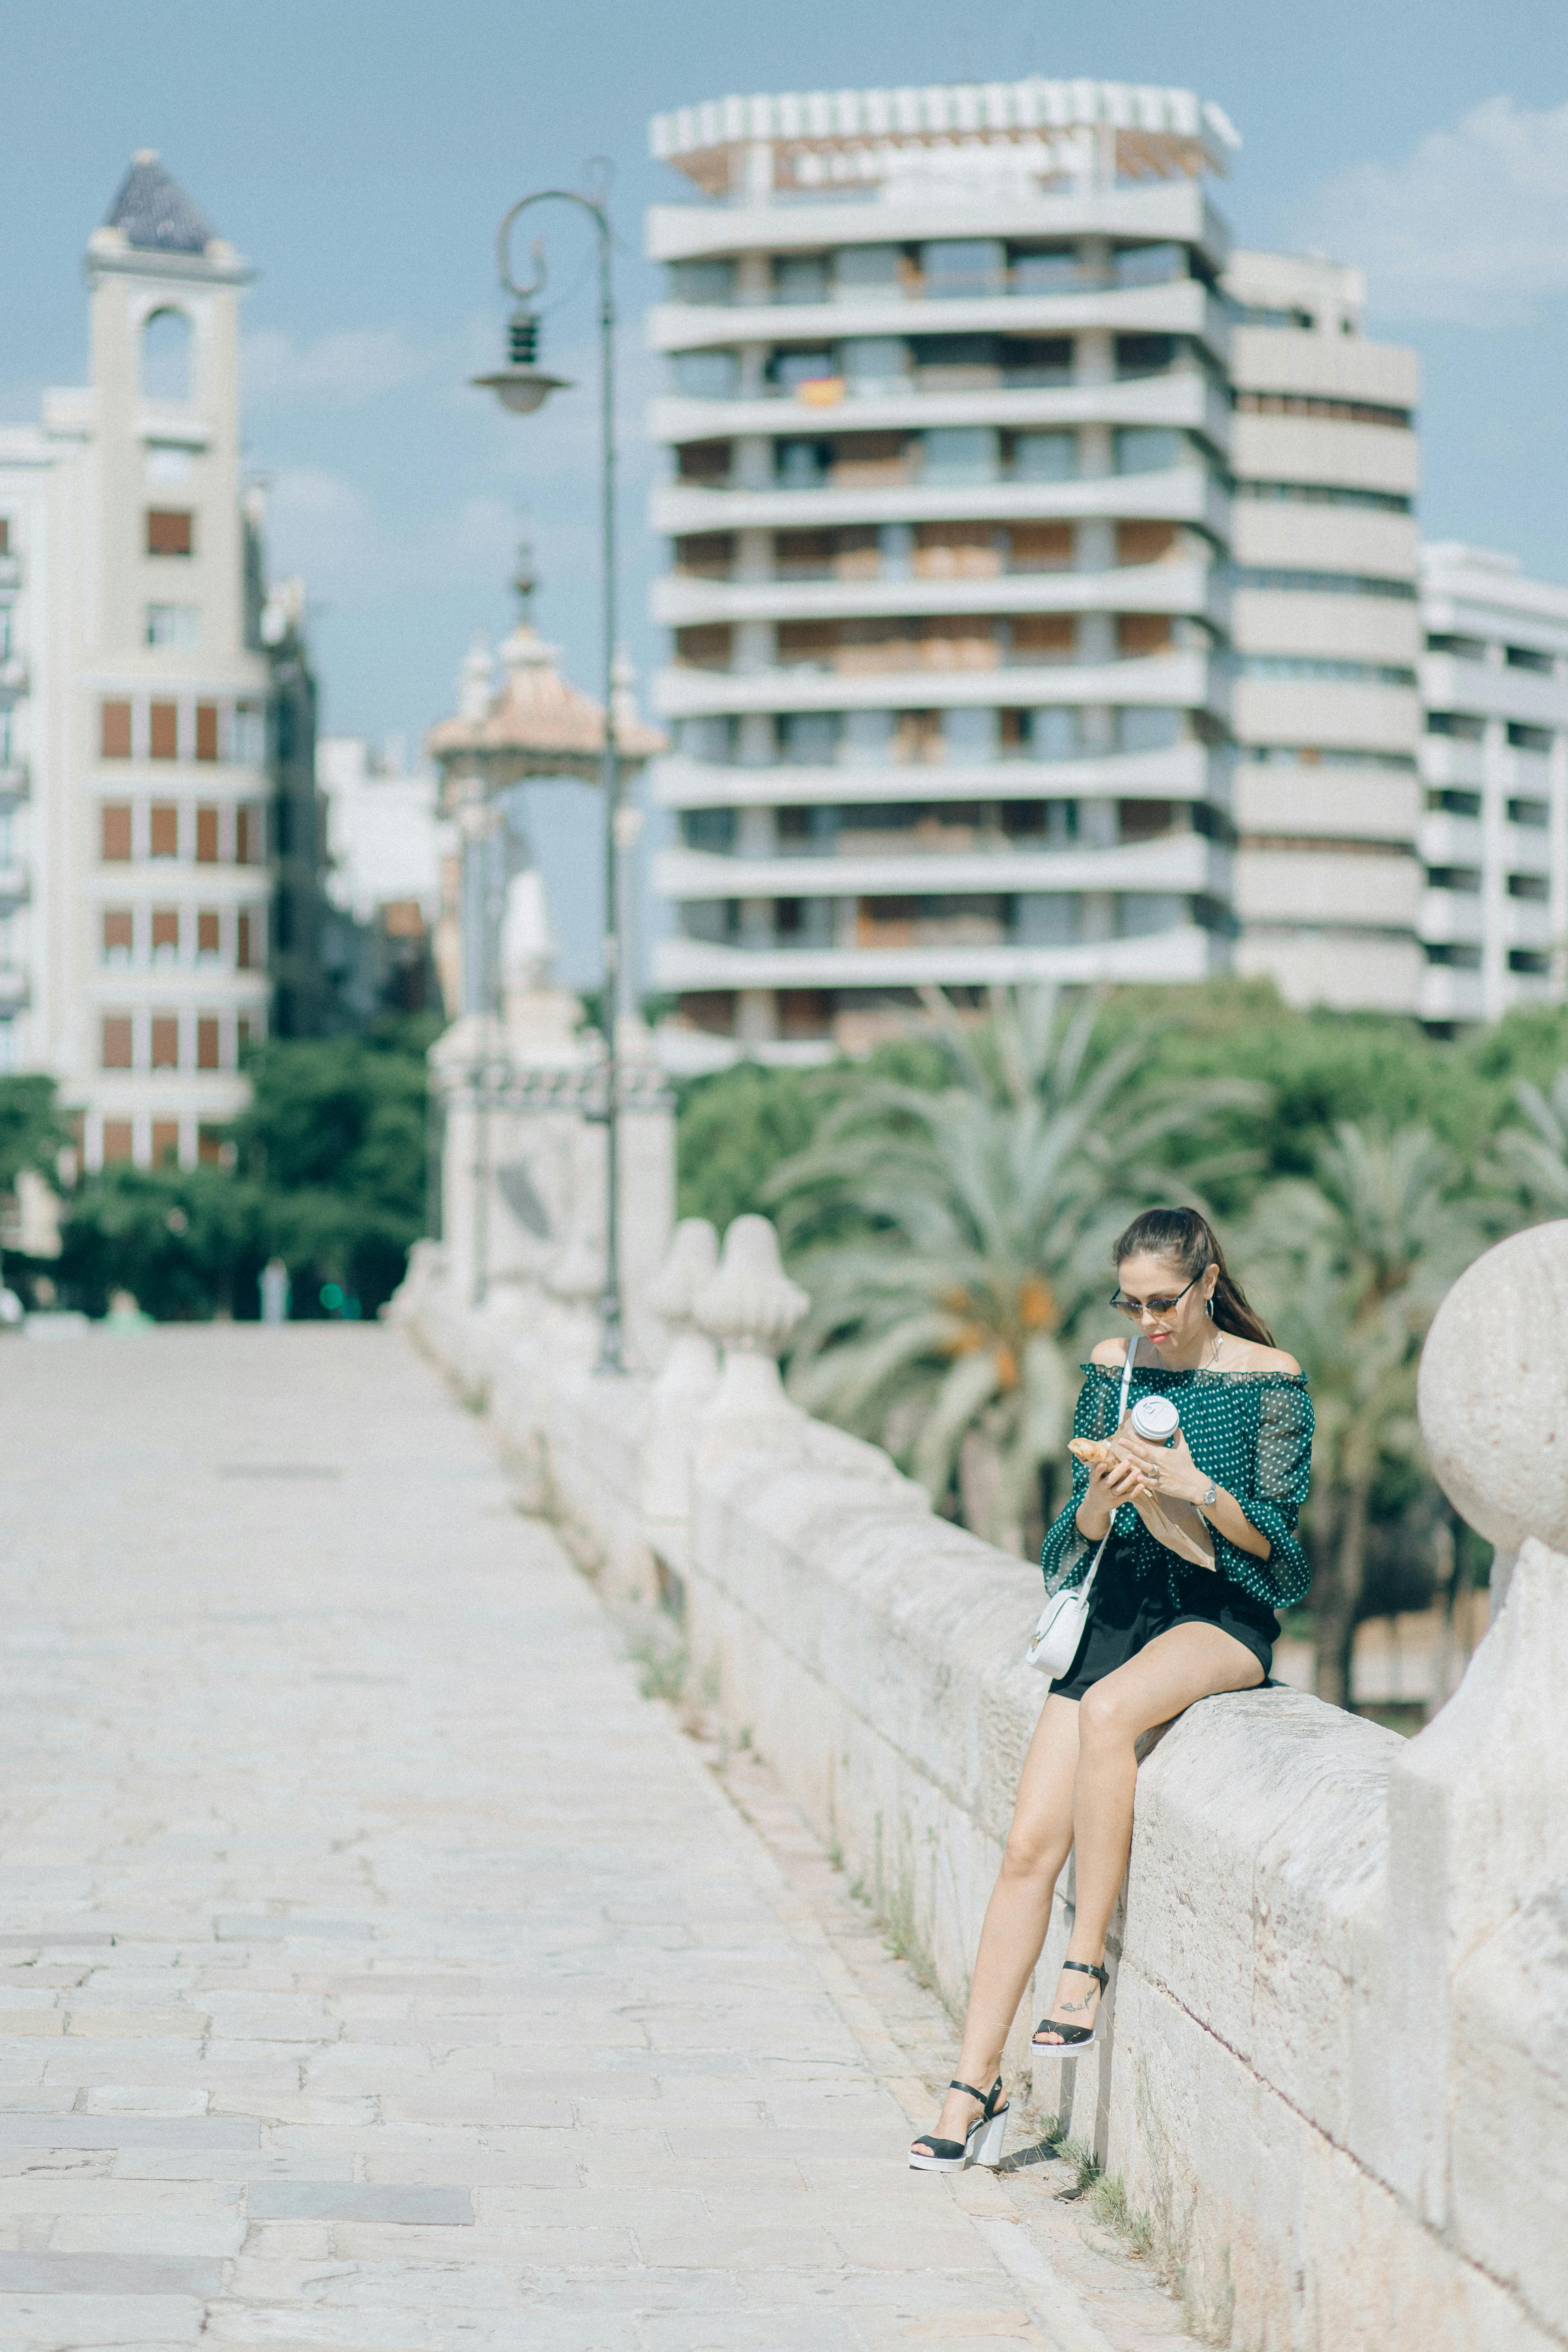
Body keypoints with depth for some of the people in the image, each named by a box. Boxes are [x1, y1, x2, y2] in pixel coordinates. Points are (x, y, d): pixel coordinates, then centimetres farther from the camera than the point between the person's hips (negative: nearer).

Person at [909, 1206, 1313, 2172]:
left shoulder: (1269, 1379, -4)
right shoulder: (1113, 1367, 8)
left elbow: (1276, 1543, -5)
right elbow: (1080, 1531, 9)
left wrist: (1196, 1487, -22)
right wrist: (1103, 1495, -14)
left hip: (1223, 1619, -4)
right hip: (1121, 1608, 4)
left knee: (1107, 1712, -37)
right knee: (1031, 1845, -10)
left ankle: (1087, 1966, -25)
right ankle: (978, 2087, -5)